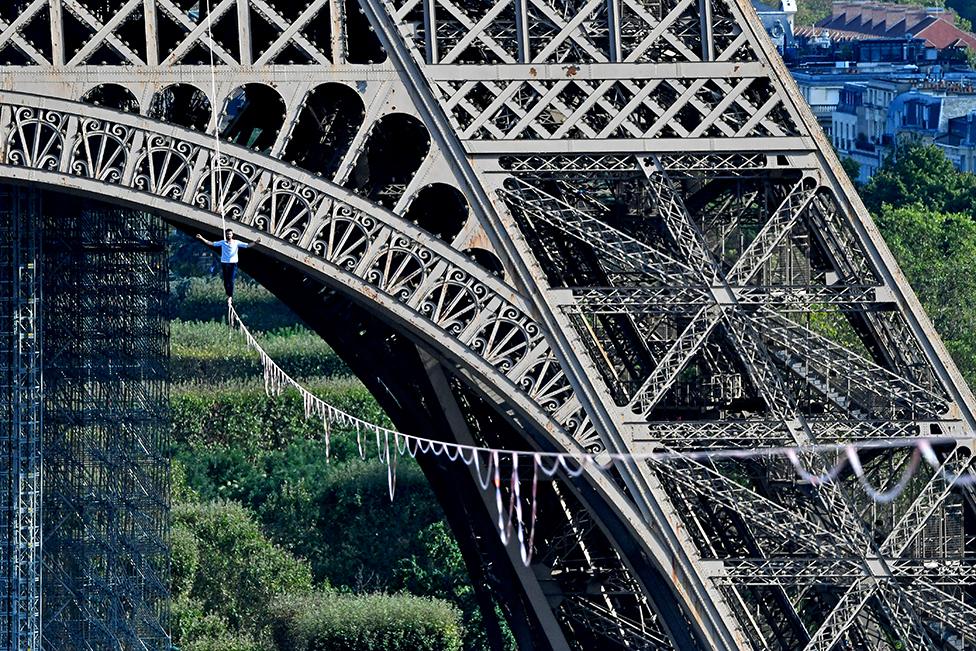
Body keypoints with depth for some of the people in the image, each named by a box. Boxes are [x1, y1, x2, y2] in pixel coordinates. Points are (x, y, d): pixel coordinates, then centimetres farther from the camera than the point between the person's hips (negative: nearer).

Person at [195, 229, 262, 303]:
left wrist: (255, 243, -22)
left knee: (231, 281, -11)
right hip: (224, 264, 2)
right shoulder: (222, 242, 5)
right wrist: (202, 238, 1)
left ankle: (230, 297, -6)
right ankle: (229, 295, 22)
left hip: (233, 264, -2)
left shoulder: (237, 243, 0)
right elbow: (211, 243, 7)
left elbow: (247, 245, -5)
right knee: (226, 282, 6)